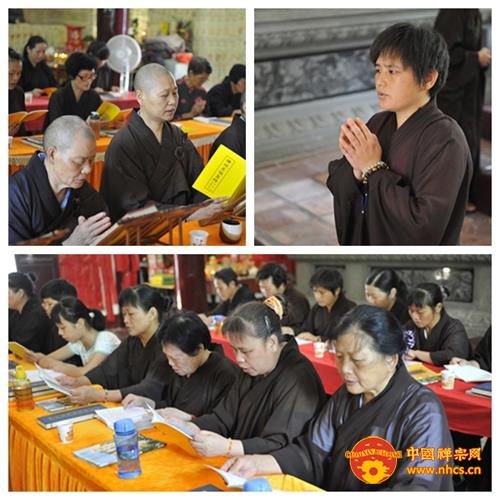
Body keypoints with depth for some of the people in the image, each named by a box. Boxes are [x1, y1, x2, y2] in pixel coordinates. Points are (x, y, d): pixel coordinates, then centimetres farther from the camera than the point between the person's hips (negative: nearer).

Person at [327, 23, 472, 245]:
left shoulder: (445, 141, -21)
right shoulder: (377, 123, -4)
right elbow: (339, 192, -2)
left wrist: (374, 169, -23)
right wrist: (356, 169, -21)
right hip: (361, 240, 5)